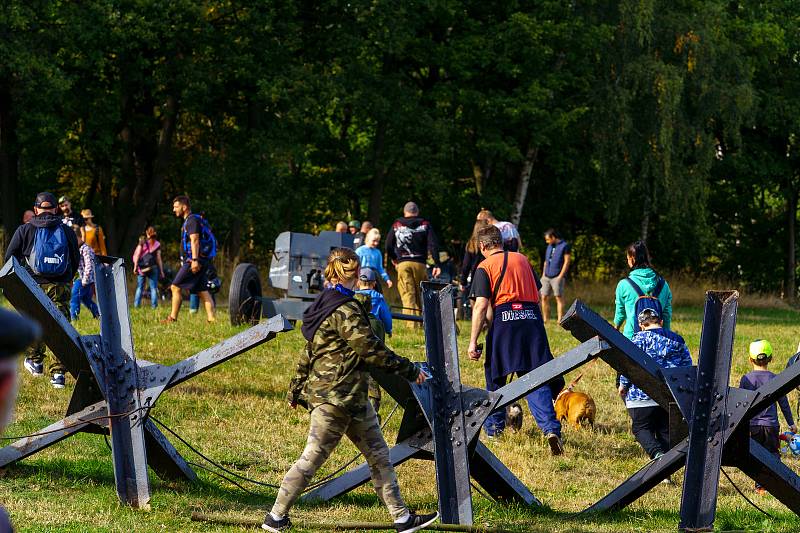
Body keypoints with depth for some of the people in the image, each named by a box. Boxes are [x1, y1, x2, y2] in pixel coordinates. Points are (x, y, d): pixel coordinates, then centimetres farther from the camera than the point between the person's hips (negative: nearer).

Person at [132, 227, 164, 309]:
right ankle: (154, 305, -3)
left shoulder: (142, 241, 2)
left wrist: (135, 266, -2)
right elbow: (159, 258, 3)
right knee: (153, 288, 3)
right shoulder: (157, 244, 5)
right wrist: (161, 271, 6)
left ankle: (136, 305, 3)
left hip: (142, 267, 0)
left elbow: (137, 254, -3)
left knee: (139, 287, 7)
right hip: (153, 267, 0)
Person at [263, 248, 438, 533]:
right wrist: (410, 370, -8)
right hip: (335, 395, -10)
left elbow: (309, 352, 18)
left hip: (352, 398, 10)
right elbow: (371, 349, -17)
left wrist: (296, 389, 23)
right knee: (313, 456, -2)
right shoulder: (345, 311, -18)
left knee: (378, 455, 10)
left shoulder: (324, 304, 12)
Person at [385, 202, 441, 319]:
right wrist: (437, 264, -2)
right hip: (420, 263, 0)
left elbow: (388, 245, 11)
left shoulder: (396, 225, 9)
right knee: (420, 297, 10)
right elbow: (433, 245, -2)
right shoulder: (425, 225, 7)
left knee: (407, 296, -5)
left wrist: (393, 258, 30)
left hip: (402, 263, 0)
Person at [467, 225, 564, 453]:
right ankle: (550, 428, -19)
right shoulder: (522, 259, 17)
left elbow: (481, 305, -7)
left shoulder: (485, 267, 2)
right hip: (532, 318, 4)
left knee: (495, 375, 16)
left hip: (503, 319, -3)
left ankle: (494, 426, 26)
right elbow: (538, 295, 22)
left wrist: (473, 341, -7)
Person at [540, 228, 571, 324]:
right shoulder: (549, 247, 20)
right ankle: (545, 320, 5)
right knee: (544, 298, 1)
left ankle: (560, 320, -10)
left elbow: (567, 261, -6)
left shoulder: (564, 246, -2)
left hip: (557, 277, -7)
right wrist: (543, 275, 14)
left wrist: (560, 276, -12)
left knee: (559, 298, -9)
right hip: (547, 277, 7)